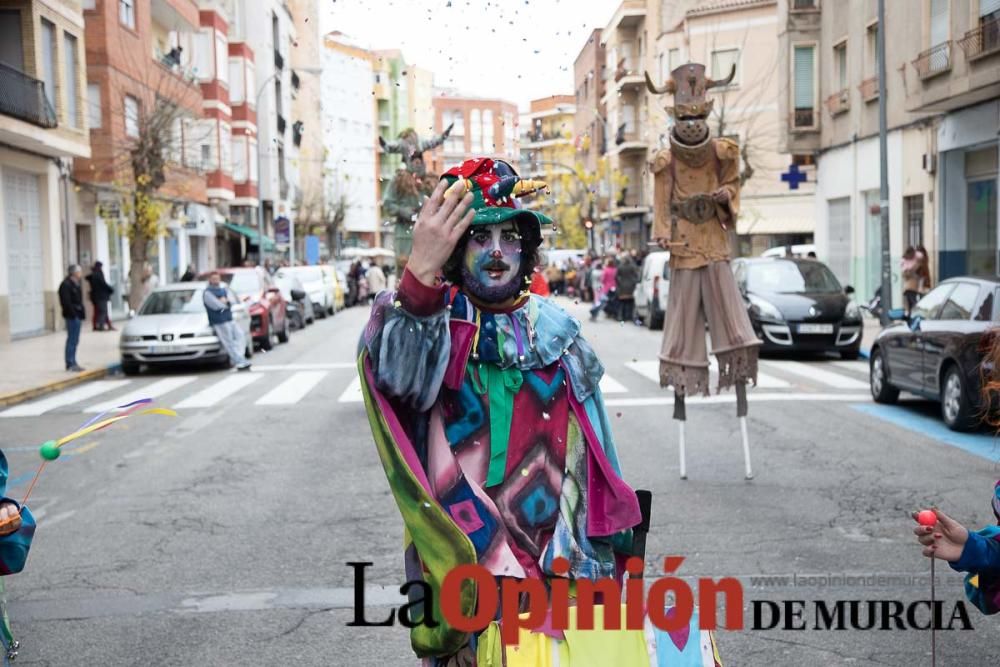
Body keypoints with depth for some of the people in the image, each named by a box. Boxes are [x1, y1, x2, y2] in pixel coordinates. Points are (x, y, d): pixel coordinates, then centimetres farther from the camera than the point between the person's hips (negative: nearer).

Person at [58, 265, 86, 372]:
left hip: (77, 316, 10)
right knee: (72, 340, -7)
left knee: (74, 340, 13)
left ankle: (72, 363, 19)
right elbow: (66, 302, -20)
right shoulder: (66, 285, -14)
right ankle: (70, 364, -3)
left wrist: (81, 314, 12)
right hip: (72, 316, -10)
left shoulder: (75, 284, 17)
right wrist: (74, 314, -20)